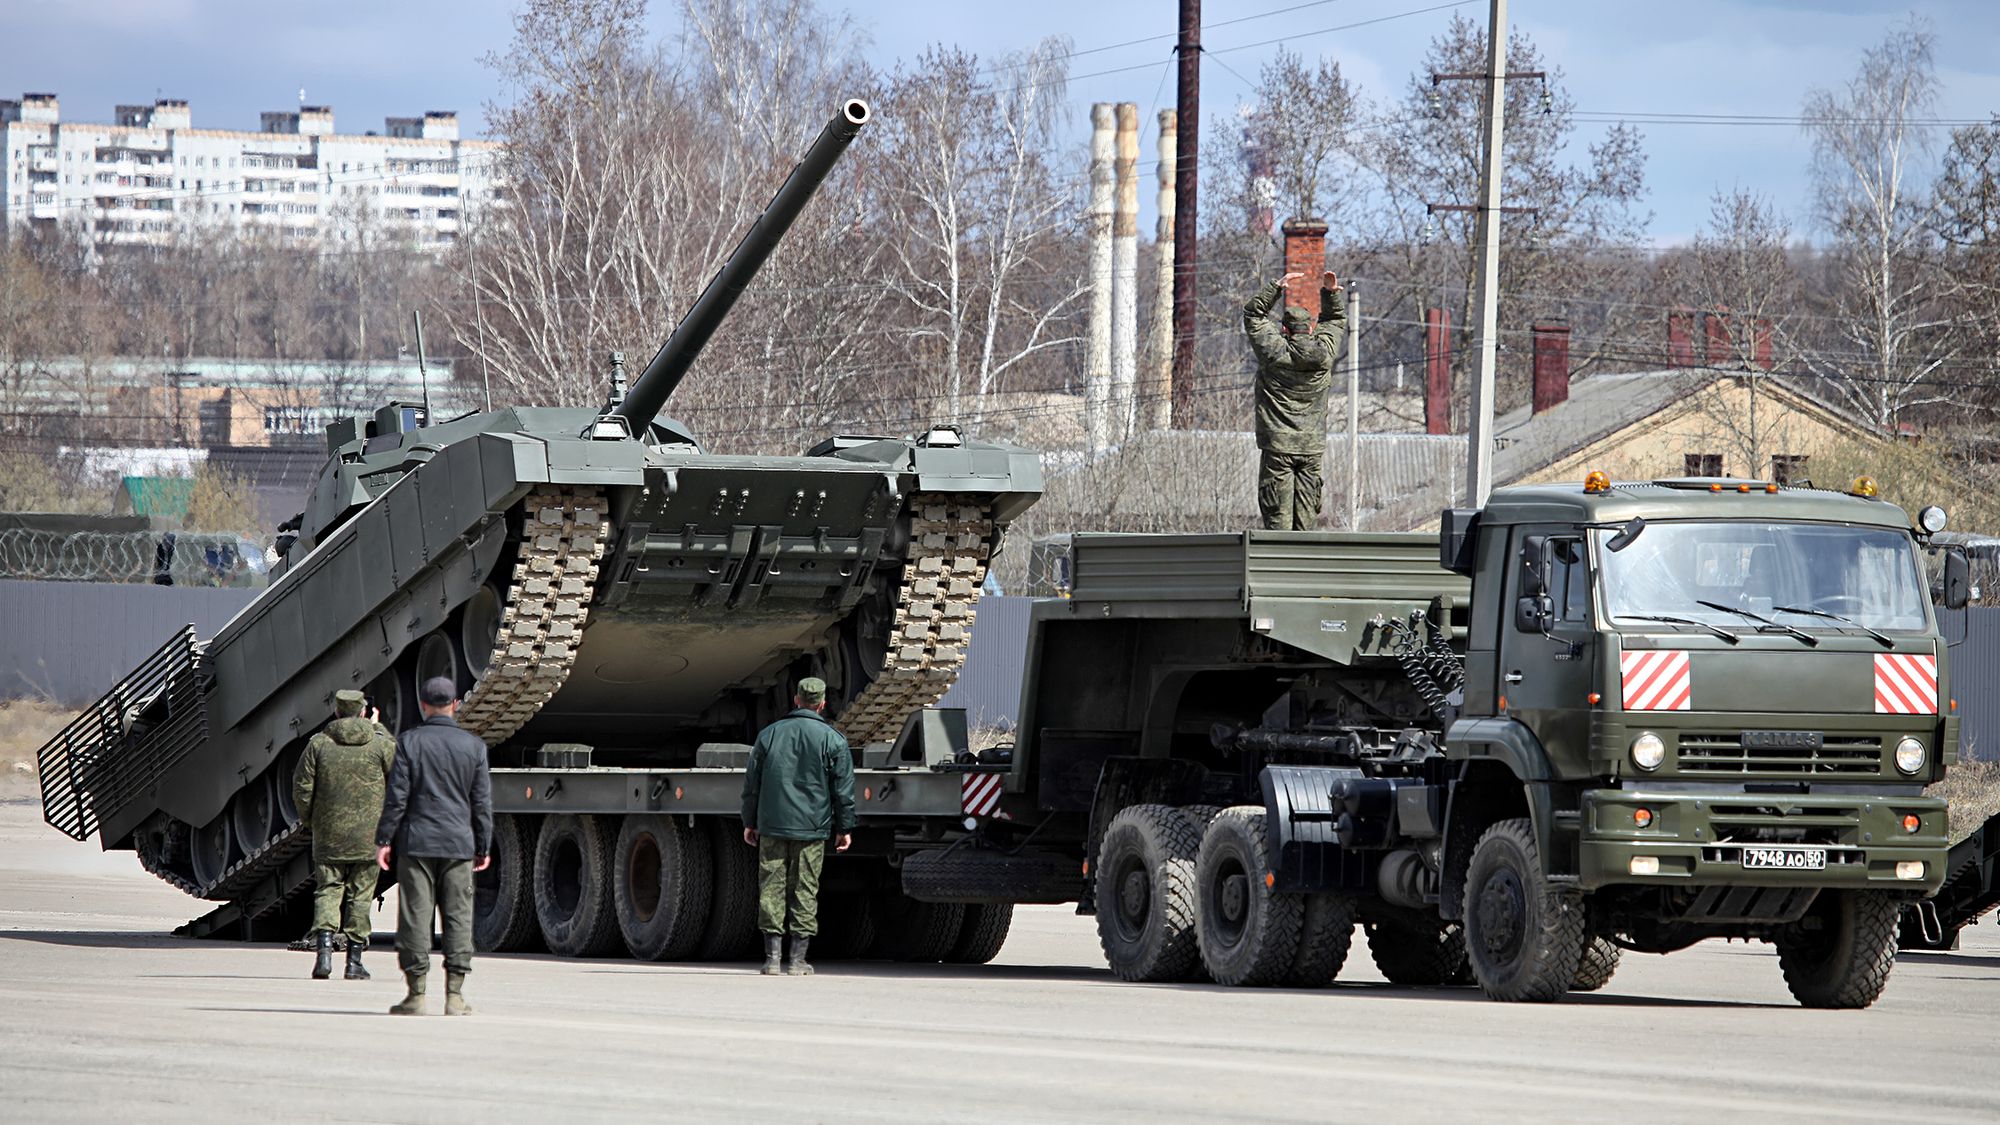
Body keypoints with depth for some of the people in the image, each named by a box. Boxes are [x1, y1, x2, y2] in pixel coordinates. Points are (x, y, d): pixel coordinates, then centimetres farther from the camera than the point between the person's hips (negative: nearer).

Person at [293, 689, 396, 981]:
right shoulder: (380, 744, -4)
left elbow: (302, 788, -2)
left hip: (329, 835, 0)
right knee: (360, 896, 6)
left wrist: (308, 819, 15)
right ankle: (354, 960, 8)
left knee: (327, 890, 5)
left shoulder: (318, 744, -2)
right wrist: (378, 728, 22)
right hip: (368, 836, 0)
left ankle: (324, 948, -16)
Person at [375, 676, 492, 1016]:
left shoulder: (409, 742, -2)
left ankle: (417, 993, -1)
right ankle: (454, 994, 0)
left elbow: (397, 796, -5)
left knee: (415, 916, 1)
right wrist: (484, 846, 13)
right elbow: (482, 802, 5)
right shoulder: (473, 745, 3)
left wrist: (384, 839, 0)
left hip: (416, 841, -1)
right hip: (459, 844, 1)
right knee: (458, 917, 4)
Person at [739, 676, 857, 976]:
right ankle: (798, 960, 2)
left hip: (772, 827, 2)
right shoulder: (832, 740, -1)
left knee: (771, 889, 4)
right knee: (805, 893, 2)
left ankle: (772, 957, 1)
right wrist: (844, 828, 8)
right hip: (812, 828, -2)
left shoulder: (769, 735, 6)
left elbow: (751, 783, 11)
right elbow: (844, 789, 0)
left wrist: (750, 822, 20)